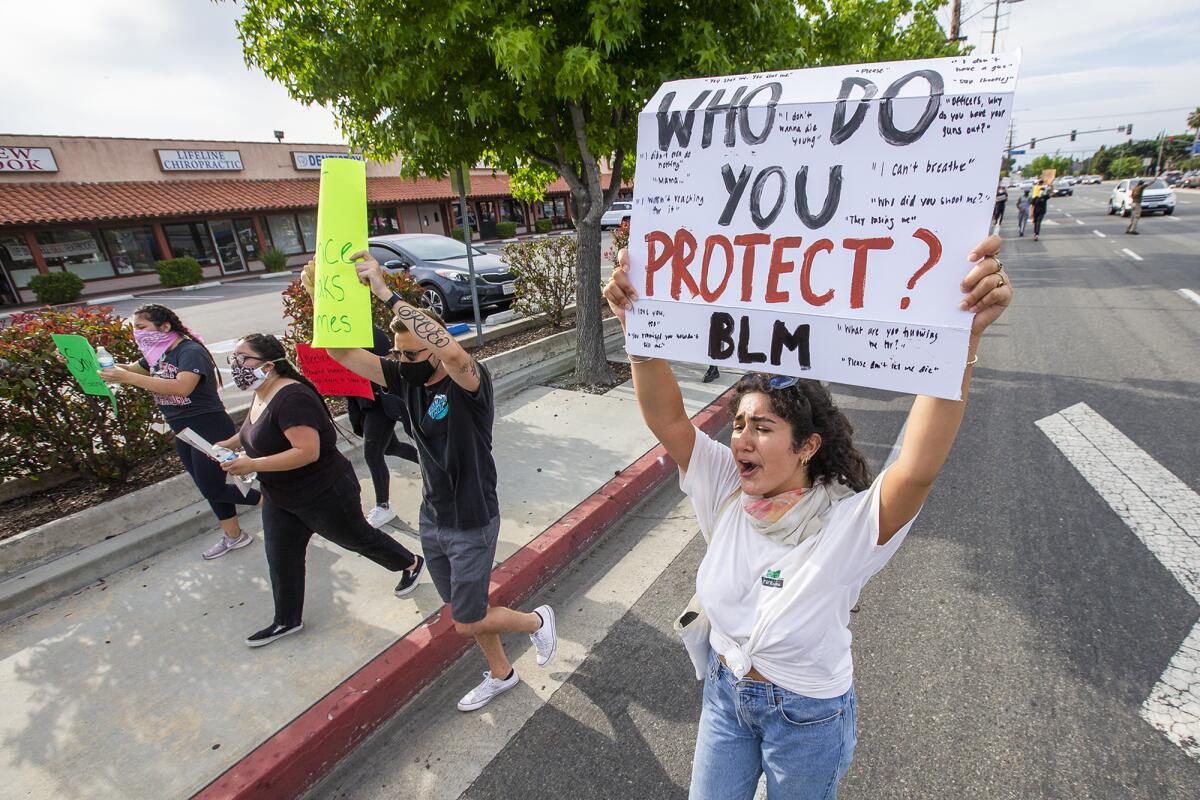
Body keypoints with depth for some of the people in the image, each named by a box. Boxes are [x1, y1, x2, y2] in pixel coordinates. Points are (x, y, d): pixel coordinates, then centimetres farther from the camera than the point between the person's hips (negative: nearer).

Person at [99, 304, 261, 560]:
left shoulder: (190, 351, -19)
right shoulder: (159, 353, 7)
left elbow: (182, 387, -35)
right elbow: (132, 368, 23)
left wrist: (127, 378, -34)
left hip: (210, 428, -9)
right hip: (183, 433, 9)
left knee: (212, 488, -5)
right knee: (208, 487, 15)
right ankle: (233, 536, 28)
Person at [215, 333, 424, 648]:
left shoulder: (291, 398, -29)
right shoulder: (261, 395, 1)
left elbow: (308, 451, -35)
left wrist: (253, 465, -32)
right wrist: (230, 443, 8)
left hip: (324, 495, -9)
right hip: (280, 499, 9)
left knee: (357, 538, 12)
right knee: (281, 561, 16)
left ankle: (411, 564, 36)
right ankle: (287, 621, 37)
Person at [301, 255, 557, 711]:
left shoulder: (470, 382, -24)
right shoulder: (406, 379, -4)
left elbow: (452, 351, -47)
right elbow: (342, 352, -6)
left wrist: (386, 293, -44)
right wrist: (321, 295, -22)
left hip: (471, 524, -7)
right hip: (432, 521, 7)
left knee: (468, 623, 8)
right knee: (463, 613, 22)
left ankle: (537, 622, 36)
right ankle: (500, 674, 48)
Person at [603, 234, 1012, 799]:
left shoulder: (848, 522, -29)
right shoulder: (727, 491, -18)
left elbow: (919, 466, -48)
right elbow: (666, 419, -27)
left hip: (807, 715, -3)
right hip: (724, 691, 4)